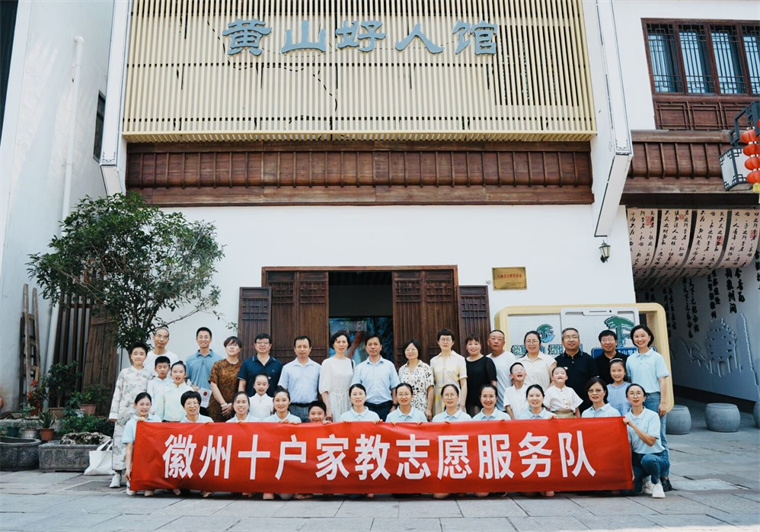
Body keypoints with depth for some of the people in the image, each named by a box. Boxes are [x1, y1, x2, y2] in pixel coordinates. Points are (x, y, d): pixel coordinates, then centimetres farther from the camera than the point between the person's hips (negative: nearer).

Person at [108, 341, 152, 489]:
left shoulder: (149, 374, 8)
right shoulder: (124, 373, 9)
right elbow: (117, 394, 7)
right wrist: (113, 413, 1)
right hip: (124, 412, 0)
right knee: (120, 440, -2)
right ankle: (117, 474, 3)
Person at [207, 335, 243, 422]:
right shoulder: (218, 365, 6)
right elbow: (213, 386, -1)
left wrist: (233, 404, -10)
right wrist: (224, 404, -8)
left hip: (236, 408, -1)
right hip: (217, 407, 1)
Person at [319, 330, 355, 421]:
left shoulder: (351, 363, 10)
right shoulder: (327, 363, -3)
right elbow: (324, 390, -5)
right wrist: (328, 409, -13)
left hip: (349, 403, 4)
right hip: (334, 403, -4)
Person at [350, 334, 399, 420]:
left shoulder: (389, 365, 6)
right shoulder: (360, 368, 7)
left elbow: (394, 388, 6)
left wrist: (394, 406, -1)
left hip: (386, 407, 0)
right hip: (366, 407, 0)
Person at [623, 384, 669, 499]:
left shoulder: (652, 416, -8)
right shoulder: (626, 419, 1)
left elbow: (650, 441, -19)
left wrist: (633, 425, -25)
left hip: (657, 456, -3)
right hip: (637, 458, 3)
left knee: (647, 459, -40)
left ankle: (656, 483, -5)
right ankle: (645, 483, 18)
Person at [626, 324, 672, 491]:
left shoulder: (656, 357, 3)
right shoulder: (630, 360, 12)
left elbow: (663, 381, 0)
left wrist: (663, 402, -7)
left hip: (653, 398, -3)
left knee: (658, 438, -3)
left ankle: (664, 476, 3)